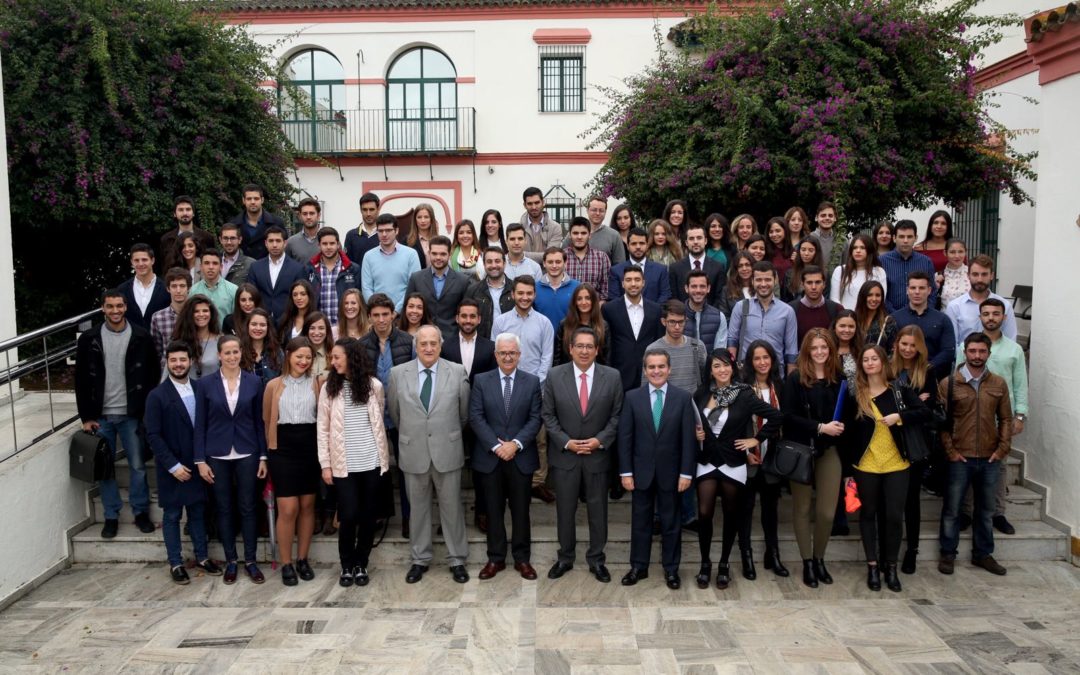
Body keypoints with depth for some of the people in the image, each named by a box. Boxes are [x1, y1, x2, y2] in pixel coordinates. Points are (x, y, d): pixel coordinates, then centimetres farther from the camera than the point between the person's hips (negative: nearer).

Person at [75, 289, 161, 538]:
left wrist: (148, 410, -5)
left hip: (131, 414, -1)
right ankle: (111, 516, 22)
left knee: (138, 465, 5)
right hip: (100, 415, 1)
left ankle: (141, 512, 21)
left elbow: (153, 375, 0)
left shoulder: (141, 337, -4)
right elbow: (81, 380, 2)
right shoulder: (89, 339, 0)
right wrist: (86, 417, -1)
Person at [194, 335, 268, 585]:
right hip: (217, 456, 0)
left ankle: (250, 561, 16)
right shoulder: (206, 384, -2)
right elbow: (200, 424, 0)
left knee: (248, 508, 5)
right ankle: (231, 561, 21)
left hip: (247, 454, 0)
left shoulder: (254, 382, -1)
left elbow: (260, 421, 2)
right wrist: (200, 460, -4)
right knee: (224, 509, 9)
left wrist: (263, 456, 0)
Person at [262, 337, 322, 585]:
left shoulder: (316, 382, 2)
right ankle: (286, 564, 11)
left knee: (307, 506, 9)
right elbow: (267, 420, 10)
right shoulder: (274, 385, 2)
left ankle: (302, 559, 23)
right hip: (283, 449, -1)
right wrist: (271, 448, 12)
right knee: (288, 509, -4)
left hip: (310, 448, 2)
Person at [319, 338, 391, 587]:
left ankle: (361, 564, 24)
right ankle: (346, 566, 19)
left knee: (368, 515, 6)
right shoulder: (329, 388, -2)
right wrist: (325, 464, -3)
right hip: (343, 464, -1)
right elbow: (322, 429, 1)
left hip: (372, 462, 1)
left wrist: (384, 457, 9)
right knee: (349, 516, -3)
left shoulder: (374, 385, 0)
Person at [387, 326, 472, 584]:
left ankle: (458, 560, 21)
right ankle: (420, 559, 26)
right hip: (413, 452, 1)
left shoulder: (457, 372, -4)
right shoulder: (398, 373, -2)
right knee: (418, 507, 12)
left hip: (447, 451, -1)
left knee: (452, 507, 8)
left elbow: (464, 411, 7)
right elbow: (394, 410, 11)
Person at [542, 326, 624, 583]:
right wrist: (566, 442, -11)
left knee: (598, 509, 10)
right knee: (565, 509, 11)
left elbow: (617, 415, 0)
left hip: (598, 454, 0)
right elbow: (548, 415, -1)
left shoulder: (612, 377, -3)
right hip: (564, 454, 0)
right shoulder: (554, 375, -4)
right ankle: (565, 557, 28)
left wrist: (600, 440, -12)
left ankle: (596, 560, 26)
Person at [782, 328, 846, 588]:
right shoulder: (795, 378, -6)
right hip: (801, 450, -2)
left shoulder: (839, 378, 5)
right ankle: (807, 562, 20)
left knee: (827, 511, 0)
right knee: (802, 508, 7)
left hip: (829, 450, 2)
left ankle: (819, 559, 21)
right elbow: (788, 415, -12)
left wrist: (839, 426, -3)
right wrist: (820, 427, -17)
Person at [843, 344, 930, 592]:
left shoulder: (900, 390, 0)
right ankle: (872, 566, 18)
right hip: (865, 466, 0)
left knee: (894, 516, 2)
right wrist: (848, 470, 0)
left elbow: (925, 414, -5)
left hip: (897, 465, 0)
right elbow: (849, 433, 1)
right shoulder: (854, 396, -2)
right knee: (868, 514, 8)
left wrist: (899, 417, -21)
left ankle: (891, 567, 16)